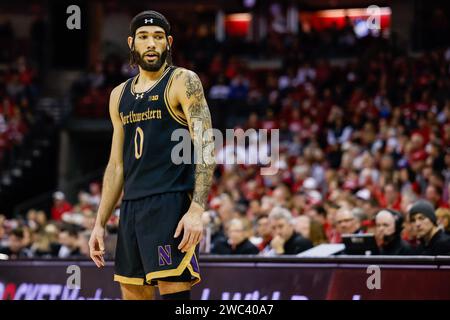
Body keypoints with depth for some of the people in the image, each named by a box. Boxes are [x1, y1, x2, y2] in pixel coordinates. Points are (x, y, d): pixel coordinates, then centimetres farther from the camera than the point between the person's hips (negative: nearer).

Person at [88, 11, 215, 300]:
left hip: (171, 203, -7)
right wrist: (100, 223, 16)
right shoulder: (120, 95, 17)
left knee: (174, 291, -13)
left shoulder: (183, 81, -3)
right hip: (132, 207, 7)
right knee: (133, 294, 10)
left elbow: (206, 148, -12)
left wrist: (197, 210, -23)